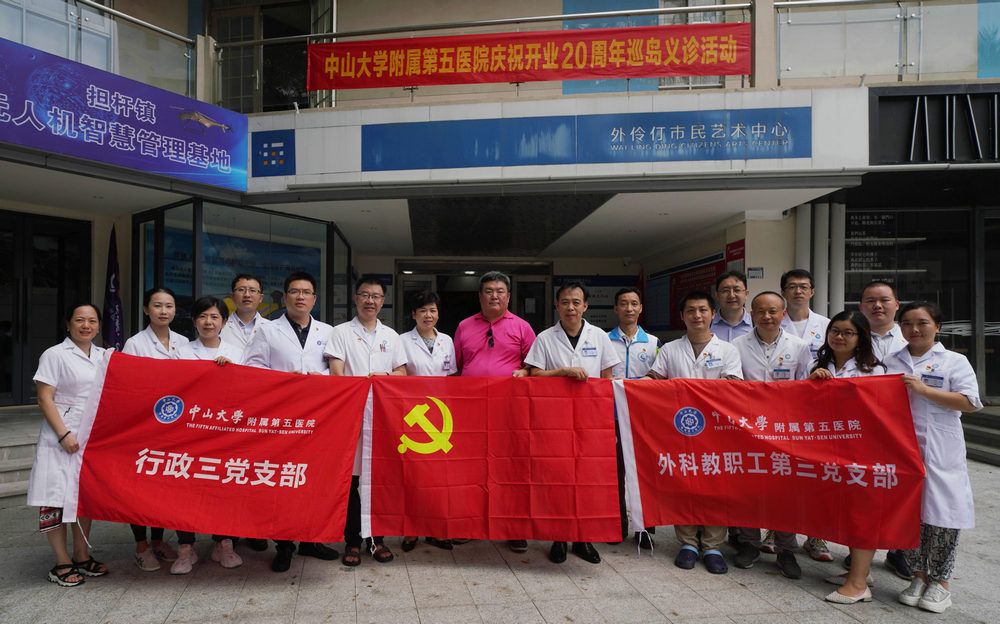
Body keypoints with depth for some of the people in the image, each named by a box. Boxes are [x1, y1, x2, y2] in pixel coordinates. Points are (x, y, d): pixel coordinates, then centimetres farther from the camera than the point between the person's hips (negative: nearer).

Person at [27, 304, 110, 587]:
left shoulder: (105, 356, 12)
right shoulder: (55, 355, -4)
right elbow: (45, 399, -8)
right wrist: (64, 435, -14)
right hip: (62, 436, -5)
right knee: (57, 497, -2)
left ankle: (82, 556, 22)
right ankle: (62, 563, 9)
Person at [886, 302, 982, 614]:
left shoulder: (954, 362, 2)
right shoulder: (891, 362, 13)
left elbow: (968, 402, -9)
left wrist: (923, 389, -15)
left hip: (940, 453, -3)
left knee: (941, 514, -1)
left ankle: (941, 581, 16)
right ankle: (919, 575, 22)